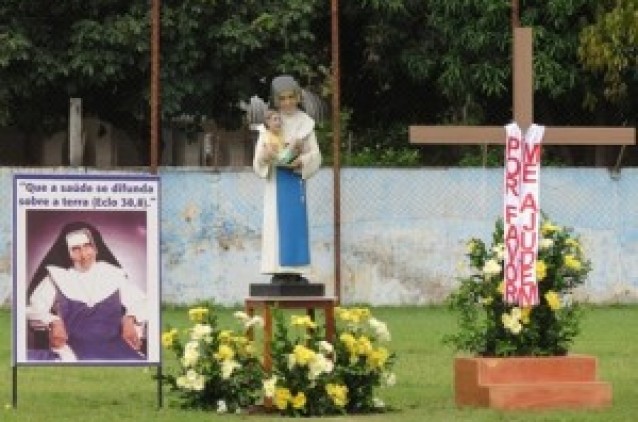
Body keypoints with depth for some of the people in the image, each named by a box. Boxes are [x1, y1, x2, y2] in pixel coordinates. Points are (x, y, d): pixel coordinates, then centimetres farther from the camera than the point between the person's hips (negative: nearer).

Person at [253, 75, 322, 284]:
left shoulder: (305, 123, 8)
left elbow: (315, 155, 3)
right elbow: (258, 160, -1)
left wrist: (301, 161, -18)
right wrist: (265, 156, -24)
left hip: (296, 179, 1)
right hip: (275, 180, -1)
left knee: (297, 223, -1)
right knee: (277, 225, -6)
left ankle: (296, 271, 1)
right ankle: (279, 272, -6)